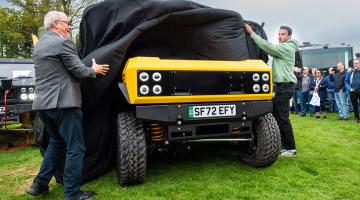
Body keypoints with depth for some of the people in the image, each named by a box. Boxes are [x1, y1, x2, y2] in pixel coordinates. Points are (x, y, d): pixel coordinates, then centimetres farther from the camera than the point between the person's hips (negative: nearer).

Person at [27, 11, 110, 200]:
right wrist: (94, 70, 9)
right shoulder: (62, 42, -10)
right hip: (62, 103, -9)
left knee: (56, 142, 22)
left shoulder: (38, 45, 18)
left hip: (42, 103, 9)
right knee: (75, 148, -2)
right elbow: (78, 71, -11)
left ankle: (39, 185, 25)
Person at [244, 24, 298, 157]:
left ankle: (291, 148, -3)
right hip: (281, 86, 10)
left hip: (285, 86, -10)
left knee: (282, 117, -9)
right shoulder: (281, 49, 23)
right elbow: (269, 49, 13)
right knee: (276, 115, 12)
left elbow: (268, 46, -19)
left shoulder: (287, 48, -10)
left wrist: (252, 33, -17)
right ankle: (284, 144, 21)